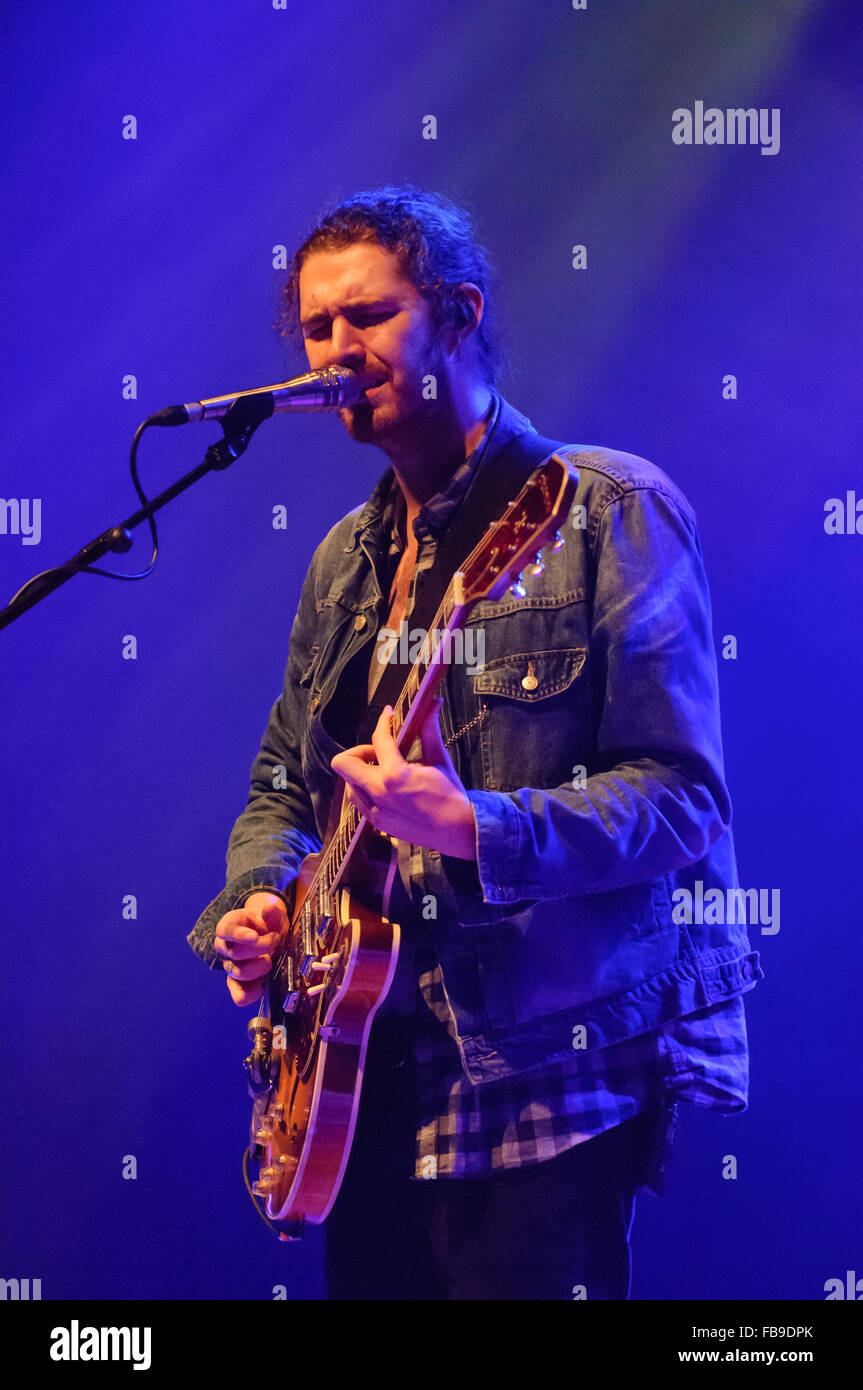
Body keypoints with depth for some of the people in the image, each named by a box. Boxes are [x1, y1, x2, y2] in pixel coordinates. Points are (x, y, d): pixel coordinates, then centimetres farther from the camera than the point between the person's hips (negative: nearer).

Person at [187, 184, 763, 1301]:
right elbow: (284, 786, 23)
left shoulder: (609, 510, -6)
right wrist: (251, 906, 2)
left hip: (549, 1081, -6)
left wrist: (475, 830, -28)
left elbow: (680, 795, -14)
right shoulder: (346, 560, 16)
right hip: (373, 1081, 7)